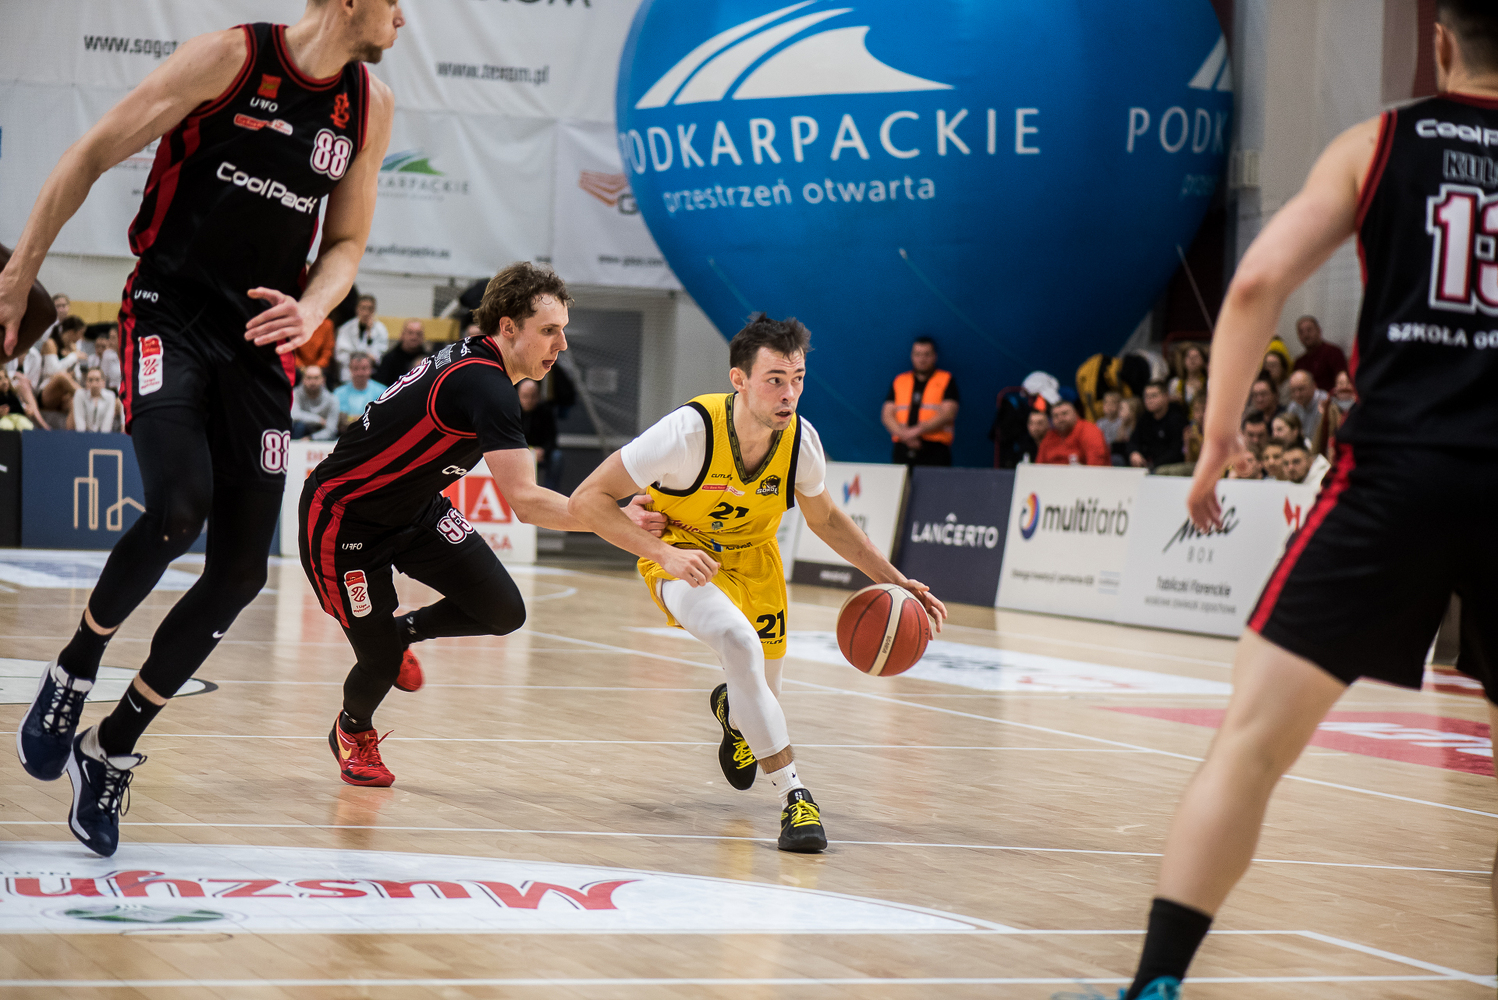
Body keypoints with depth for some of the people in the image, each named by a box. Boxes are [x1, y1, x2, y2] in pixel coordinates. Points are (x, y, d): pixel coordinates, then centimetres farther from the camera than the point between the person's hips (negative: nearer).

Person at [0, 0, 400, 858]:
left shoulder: (371, 107, 5)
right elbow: (90, 158, -4)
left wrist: (310, 310, -7)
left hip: (260, 341, 5)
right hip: (169, 314, -5)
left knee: (241, 571, -2)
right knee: (179, 506, -28)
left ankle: (112, 751, 14)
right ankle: (76, 667, -1)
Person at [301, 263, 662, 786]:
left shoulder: (474, 362, -2)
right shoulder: (485, 386, -31)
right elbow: (526, 502, -38)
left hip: (413, 508, 9)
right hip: (342, 520, -9)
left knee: (503, 612, -5)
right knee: (381, 663, -3)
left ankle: (401, 630, 24)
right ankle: (352, 732, 32)